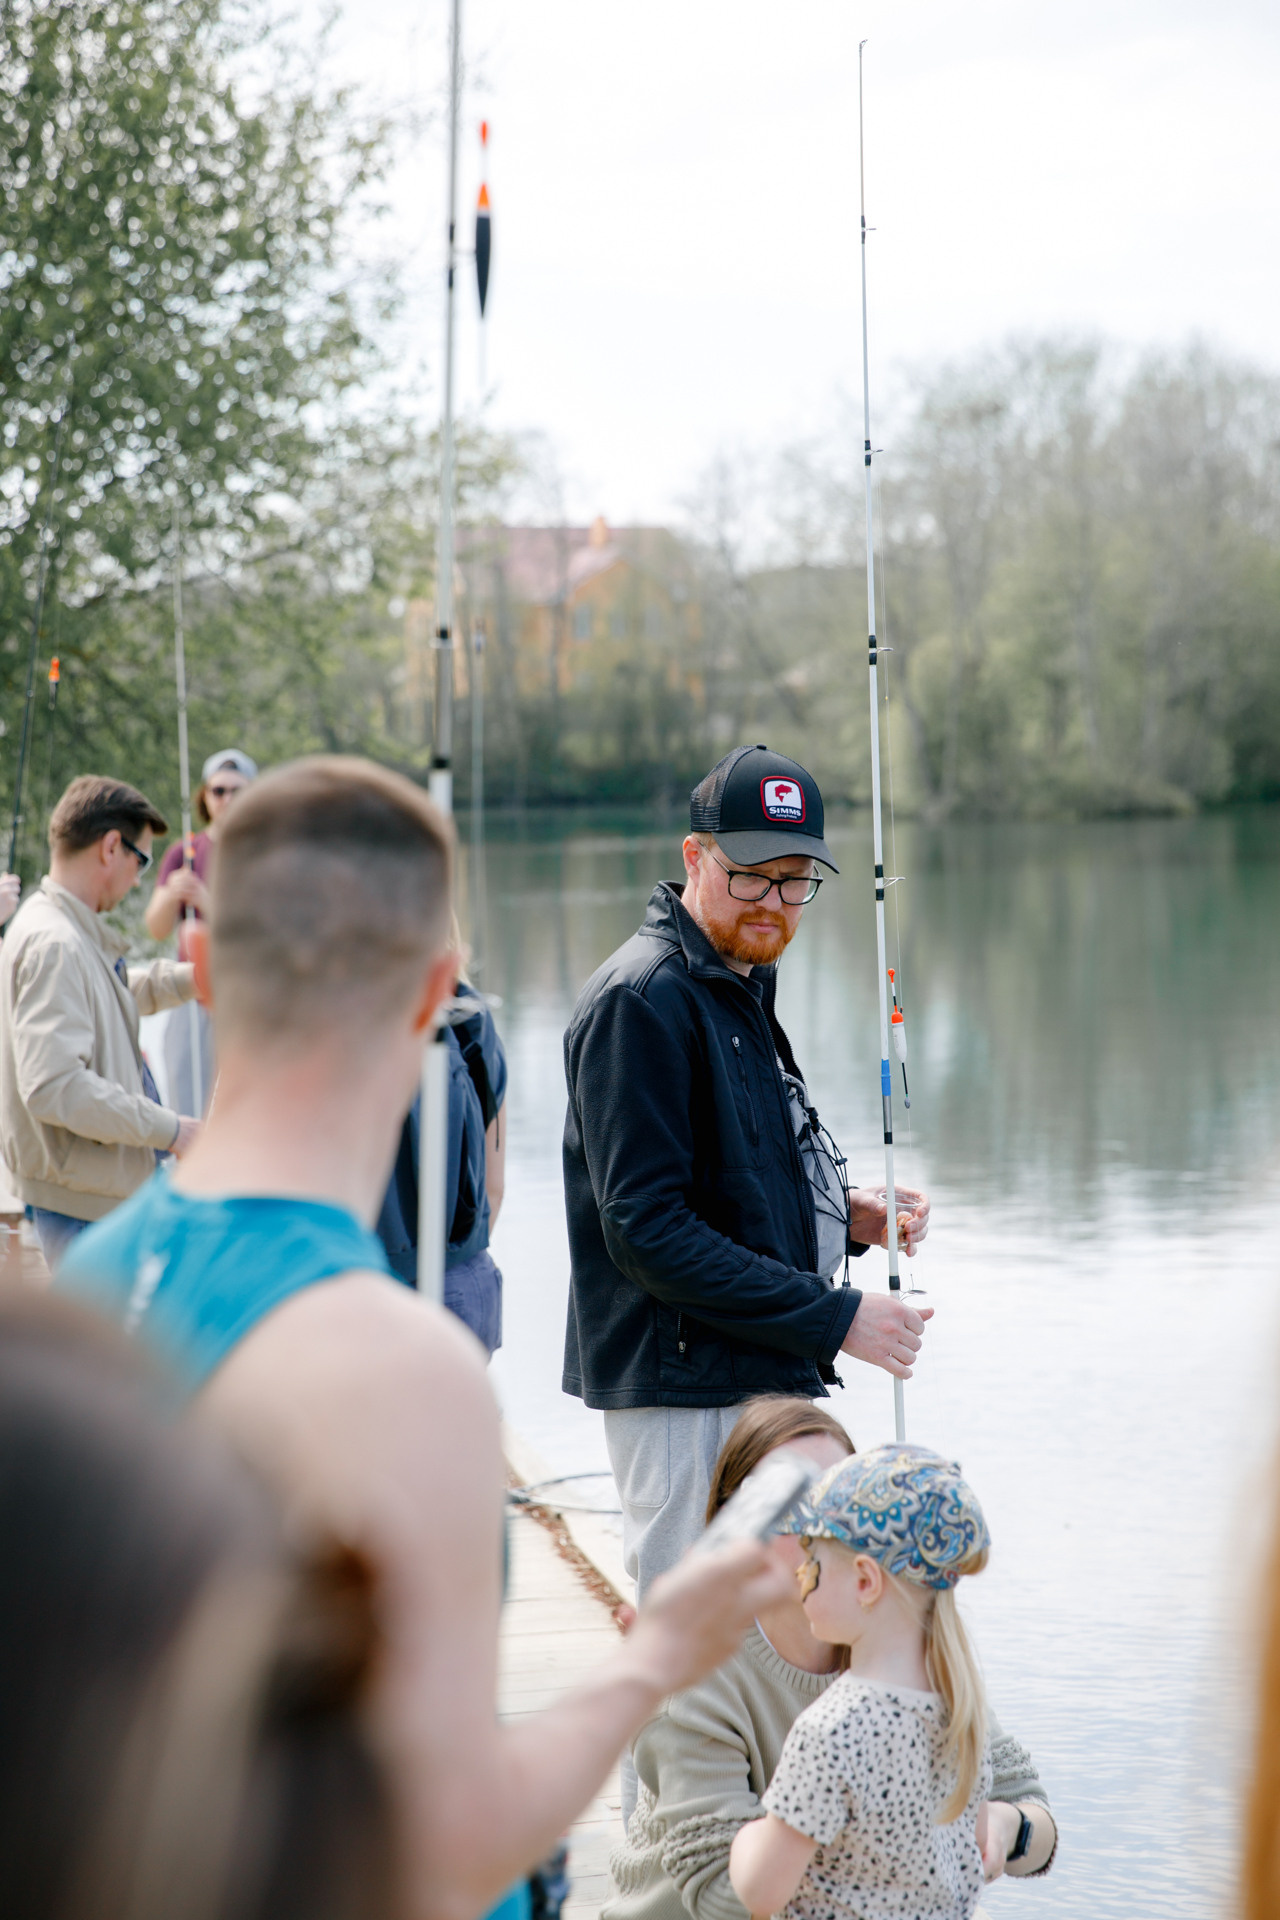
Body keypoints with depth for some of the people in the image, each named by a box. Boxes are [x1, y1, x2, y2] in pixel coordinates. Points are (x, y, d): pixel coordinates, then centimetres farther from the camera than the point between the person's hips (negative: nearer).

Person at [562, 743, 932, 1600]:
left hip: (761, 1381, 10)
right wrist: (835, 1318, -21)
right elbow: (646, 1228, -22)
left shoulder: (742, 991, 16)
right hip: (685, 1394, -10)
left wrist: (845, 1217, 4)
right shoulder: (641, 1000, -16)